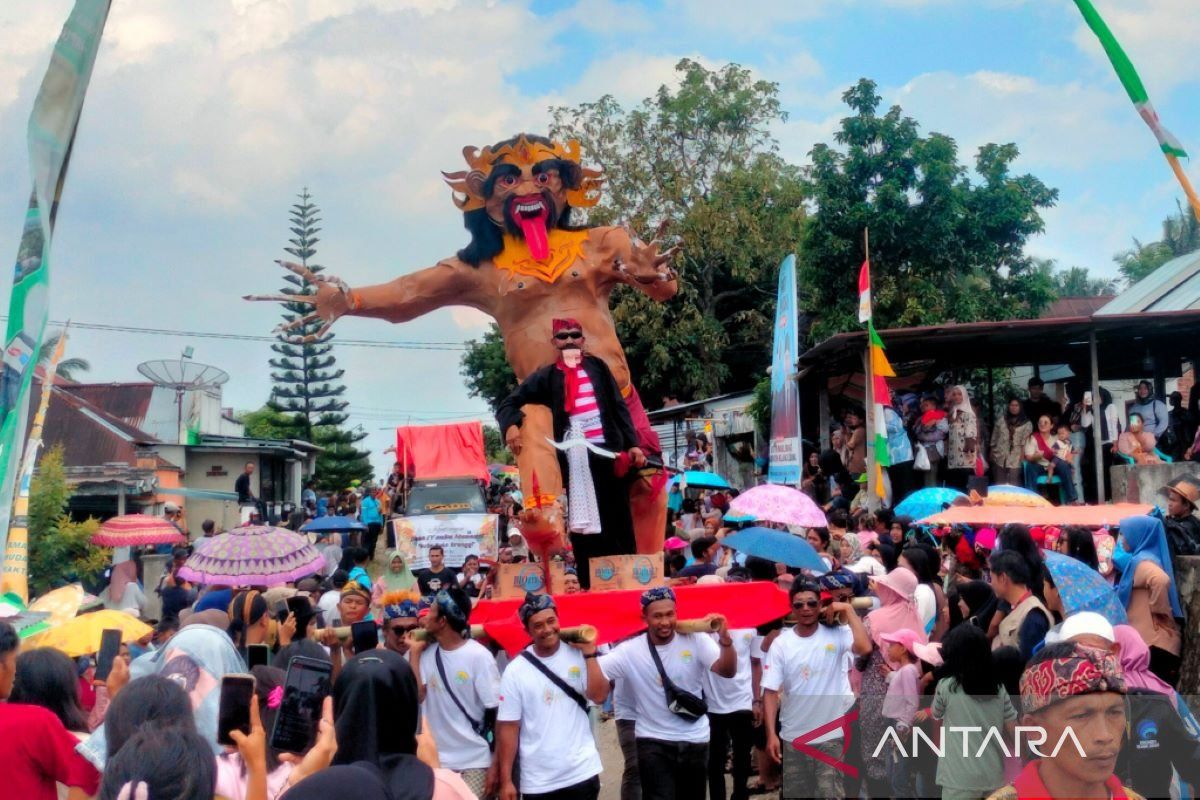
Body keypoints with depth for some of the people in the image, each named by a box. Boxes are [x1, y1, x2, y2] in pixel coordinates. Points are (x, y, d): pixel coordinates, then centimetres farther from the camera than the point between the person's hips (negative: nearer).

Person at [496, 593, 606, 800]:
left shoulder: (578, 655, -3)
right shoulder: (515, 670, -5)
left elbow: (599, 696, -14)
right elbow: (508, 728, -5)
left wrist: (589, 653, -14)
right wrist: (506, 780, -6)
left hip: (582, 773, 0)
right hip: (537, 782, 0)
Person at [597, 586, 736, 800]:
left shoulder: (695, 640, -11)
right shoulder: (630, 650, -13)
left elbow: (728, 671, -22)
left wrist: (725, 639, -39)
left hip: (695, 740, 2)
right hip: (653, 742, -2)